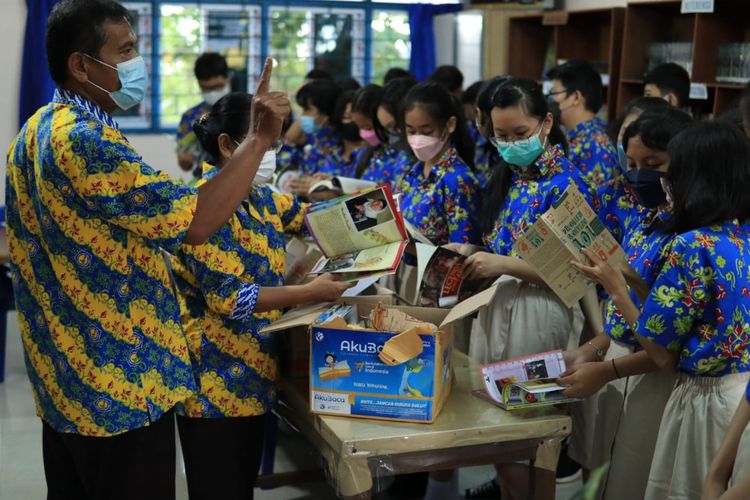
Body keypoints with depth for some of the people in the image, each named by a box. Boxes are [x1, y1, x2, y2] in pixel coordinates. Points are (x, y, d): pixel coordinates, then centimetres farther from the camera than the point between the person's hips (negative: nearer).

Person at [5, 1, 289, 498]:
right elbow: (193, 222, -28)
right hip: (121, 381, -10)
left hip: (65, 373, 10)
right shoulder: (84, 139, -23)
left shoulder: (36, 131, 10)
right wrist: (259, 139, -24)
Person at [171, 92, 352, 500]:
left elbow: (302, 215, 28)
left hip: (252, 374, 9)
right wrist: (310, 293, -26)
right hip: (215, 381, -9)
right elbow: (228, 296, -24)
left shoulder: (260, 197, 9)